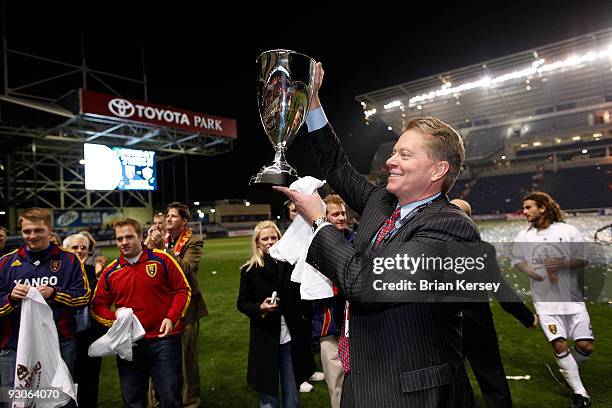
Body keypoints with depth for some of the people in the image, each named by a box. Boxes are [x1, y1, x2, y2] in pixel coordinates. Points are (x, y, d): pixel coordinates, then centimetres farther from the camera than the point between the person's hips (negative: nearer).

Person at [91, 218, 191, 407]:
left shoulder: (162, 259, -5)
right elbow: (98, 306, 11)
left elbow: (183, 290, -2)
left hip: (164, 339, -3)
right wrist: (116, 321, -7)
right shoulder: (110, 272, 4)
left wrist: (171, 318, -13)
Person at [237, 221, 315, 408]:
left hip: (291, 337, 2)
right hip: (264, 338, -2)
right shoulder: (249, 270, -5)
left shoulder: (289, 265, -1)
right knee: (268, 392, 11)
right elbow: (241, 303, -1)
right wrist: (260, 308, -17)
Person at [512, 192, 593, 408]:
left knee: (585, 345, -1)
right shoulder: (524, 235, 2)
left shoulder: (568, 231, -3)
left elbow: (584, 260, 0)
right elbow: (516, 260, 10)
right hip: (545, 301, 0)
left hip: (572, 298, 0)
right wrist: (534, 273, -7)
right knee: (559, 345, -6)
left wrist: (563, 263, -18)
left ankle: (569, 370, 31)